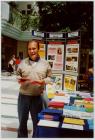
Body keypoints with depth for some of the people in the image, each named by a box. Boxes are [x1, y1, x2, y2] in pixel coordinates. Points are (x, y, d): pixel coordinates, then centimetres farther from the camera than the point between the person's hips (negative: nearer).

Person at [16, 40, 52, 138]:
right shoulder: (23, 62, 3)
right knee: (22, 119, 17)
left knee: (37, 120, 15)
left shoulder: (45, 63, -1)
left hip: (38, 97, -1)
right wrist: (19, 79, -12)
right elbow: (18, 74, 10)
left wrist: (43, 81, -18)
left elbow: (49, 77, 1)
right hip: (23, 96, 2)